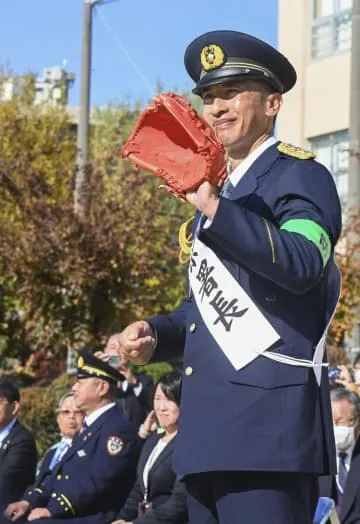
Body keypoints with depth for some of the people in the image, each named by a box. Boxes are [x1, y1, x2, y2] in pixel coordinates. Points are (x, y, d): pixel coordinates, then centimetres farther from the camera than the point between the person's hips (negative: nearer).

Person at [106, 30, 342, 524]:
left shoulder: (300, 176, -2)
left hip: (268, 417, -9)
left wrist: (214, 208, -30)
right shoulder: (218, 187, 23)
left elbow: (303, 264, -23)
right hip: (208, 425, 9)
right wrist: (154, 334, 12)